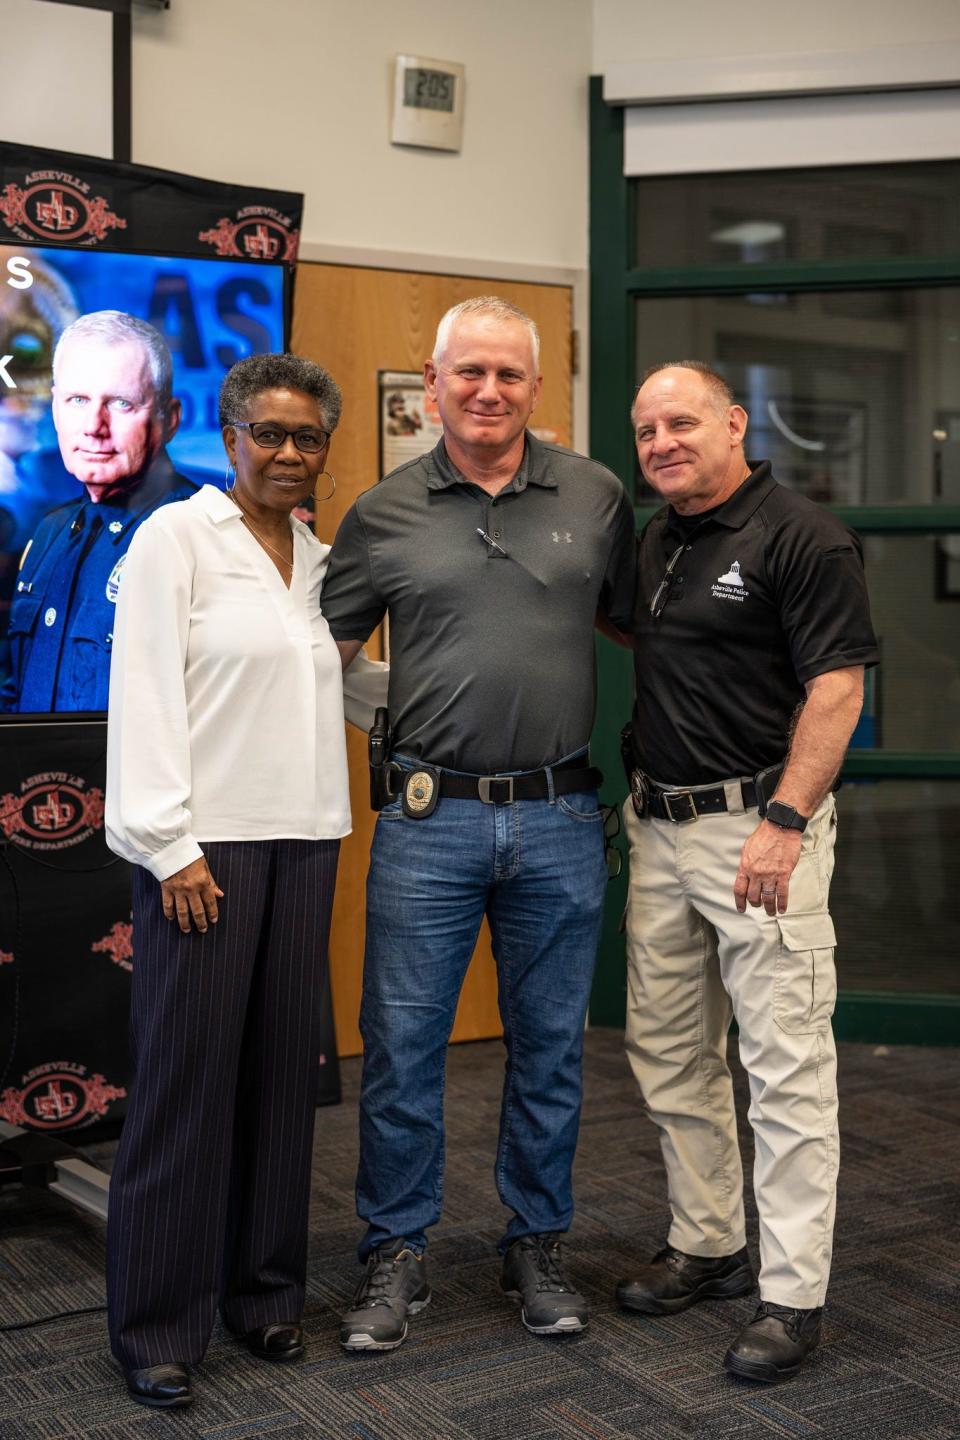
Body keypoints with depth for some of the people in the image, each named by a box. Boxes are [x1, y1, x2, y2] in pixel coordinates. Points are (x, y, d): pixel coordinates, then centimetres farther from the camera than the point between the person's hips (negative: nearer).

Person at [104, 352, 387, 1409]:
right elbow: (144, 696, -9)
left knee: (281, 1065, 10)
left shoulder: (319, 560, 15)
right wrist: (170, 845, -14)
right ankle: (157, 1324, 11)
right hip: (205, 842, -6)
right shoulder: (177, 538, -3)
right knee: (188, 1073, -2)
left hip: (302, 841, 6)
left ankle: (263, 1290, 24)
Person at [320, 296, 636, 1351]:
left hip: (560, 820, 1)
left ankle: (536, 1246, 29)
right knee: (401, 1045, 4)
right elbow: (319, 654, 8)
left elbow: (639, 622, 16)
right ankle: (394, 1256, 21)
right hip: (430, 819, -1)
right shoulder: (383, 514, 3)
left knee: (549, 1046, 12)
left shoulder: (596, 497, 5)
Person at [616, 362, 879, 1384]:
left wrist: (784, 821, -22)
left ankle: (792, 1293, 6)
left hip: (759, 823, -8)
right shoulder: (652, 542, 14)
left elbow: (836, 687, -15)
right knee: (668, 1053, 15)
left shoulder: (801, 537, -10)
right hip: (659, 828, 8)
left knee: (785, 1062, -3)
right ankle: (706, 1244, 30)